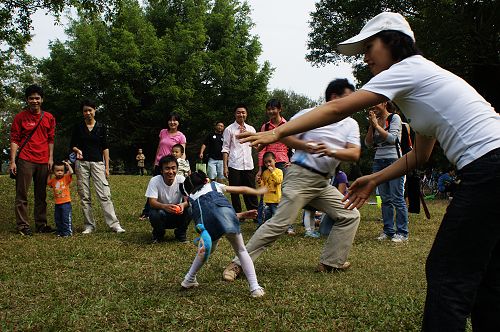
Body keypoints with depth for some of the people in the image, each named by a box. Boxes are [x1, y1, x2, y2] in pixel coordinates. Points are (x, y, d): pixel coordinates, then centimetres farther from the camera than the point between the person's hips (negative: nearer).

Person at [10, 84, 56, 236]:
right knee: (22, 194, -1)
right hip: (25, 160, -3)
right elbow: (14, 140, -2)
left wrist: (50, 158, 5)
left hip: (43, 161, 3)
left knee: (41, 195, 10)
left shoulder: (49, 118, 9)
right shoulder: (20, 117, 0)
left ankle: (41, 224, 18)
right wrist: (12, 161, -8)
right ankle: (22, 225, 4)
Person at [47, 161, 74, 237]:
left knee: (66, 218, -6)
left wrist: (68, 165, -11)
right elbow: (48, 183, 26)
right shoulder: (53, 180, 8)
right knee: (57, 219, 12)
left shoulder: (66, 178, -5)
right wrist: (49, 174, 18)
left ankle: (67, 232, 1)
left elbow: (71, 172, -21)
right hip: (57, 203, 5)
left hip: (66, 203, -5)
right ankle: (60, 232, 23)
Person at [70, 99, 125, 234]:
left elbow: (105, 148, 6)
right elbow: (72, 145, 12)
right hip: (81, 163, 1)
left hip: (98, 163, -1)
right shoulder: (78, 127, 7)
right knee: (84, 196, 2)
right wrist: (77, 150, -12)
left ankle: (114, 224, -9)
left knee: (105, 194, -9)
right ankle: (89, 225, 10)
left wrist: (107, 167, 2)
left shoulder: (101, 127, 6)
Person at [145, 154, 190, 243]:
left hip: (177, 214, 1)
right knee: (155, 214, -34)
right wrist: (164, 206, -46)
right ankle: (158, 234, 0)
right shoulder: (154, 181, -17)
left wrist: (183, 204, -44)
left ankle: (180, 233, -1)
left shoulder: (181, 180, -13)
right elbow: (152, 202, -24)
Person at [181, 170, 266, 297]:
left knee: (206, 250, 29)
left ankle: (189, 280, 36)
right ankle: (255, 288, 2)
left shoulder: (192, 198, 35)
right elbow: (243, 189, 42)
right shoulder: (214, 185, 36)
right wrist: (258, 191, 61)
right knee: (241, 251, 11)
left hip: (206, 222, 1)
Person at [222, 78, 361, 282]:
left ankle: (330, 263, 13)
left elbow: (354, 154, -3)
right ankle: (238, 264, -7)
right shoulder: (311, 114, -4)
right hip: (301, 176, -7)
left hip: (323, 183, 7)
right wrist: (305, 146, -17)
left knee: (350, 216, 4)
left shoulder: (351, 124, 10)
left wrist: (331, 151, -21)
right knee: (279, 223, -12)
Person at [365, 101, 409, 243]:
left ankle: (402, 232, -5)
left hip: (393, 160, -6)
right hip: (378, 161, 6)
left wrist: (376, 124, -10)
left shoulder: (394, 118, 0)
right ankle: (388, 231, 10)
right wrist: (371, 125, -1)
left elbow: (392, 138, -13)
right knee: (385, 199, 6)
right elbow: (368, 143, 9)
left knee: (397, 198, -8)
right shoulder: (375, 121, 15)